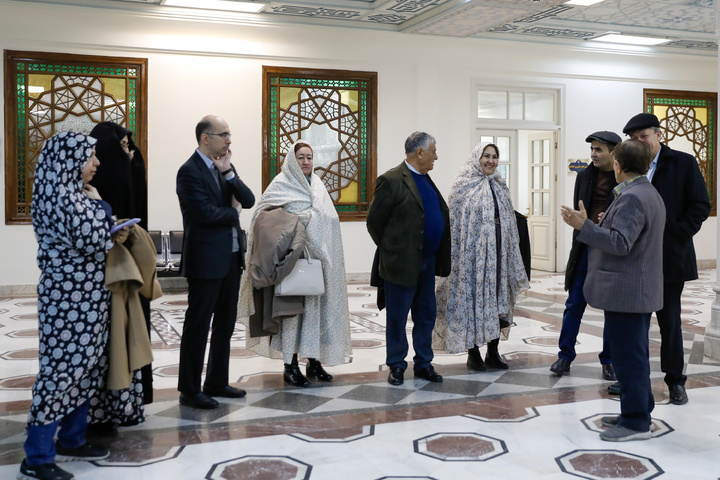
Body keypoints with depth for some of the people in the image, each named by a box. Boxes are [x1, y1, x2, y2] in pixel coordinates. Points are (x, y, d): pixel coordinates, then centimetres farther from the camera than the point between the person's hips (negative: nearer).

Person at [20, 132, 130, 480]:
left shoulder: (70, 191, 14)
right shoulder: (64, 196, -17)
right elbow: (90, 240, -23)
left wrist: (111, 238, 4)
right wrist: (97, 203, -7)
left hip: (81, 293, 10)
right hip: (70, 294, -10)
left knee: (84, 365, 15)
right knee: (62, 367, -6)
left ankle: (71, 440, 27)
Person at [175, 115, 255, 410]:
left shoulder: (225, 167, 13)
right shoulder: (190, 171, -11)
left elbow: (249, 201, 2)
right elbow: (206, 212, -20)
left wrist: (228, 172, -9)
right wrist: (233, 213, -3)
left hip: (231, 257, 8)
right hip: (206, 260, -8)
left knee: (225, 324, 15)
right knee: (198, 325, 0)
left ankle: (217, 382, 27)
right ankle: (189, 391, 10)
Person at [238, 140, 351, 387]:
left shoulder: (317, 185, 15)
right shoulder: (280, 185, -2)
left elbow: (329, 219, 13)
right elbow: (262, 218, -4)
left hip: (316, 256, 5)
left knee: (315, 305, 6)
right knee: (292, 306, -5)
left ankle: (314, 361, 16)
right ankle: (290, 366, 1)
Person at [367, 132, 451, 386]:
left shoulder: (426, 180, 12)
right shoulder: (391, 180, -12)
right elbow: (374, 222, -11)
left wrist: (439, 256, 12)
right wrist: (391, 251, -3)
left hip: (427, 262, 8)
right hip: (401, 264, -8)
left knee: (426, 316, 14)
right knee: (397, 318, 5)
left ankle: (423, 364, 26)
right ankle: (396, 367, 18)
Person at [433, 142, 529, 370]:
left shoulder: (500, 187, 13)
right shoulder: (463, 186, -4)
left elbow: (510, 223, 16)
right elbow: (455, 221, -6)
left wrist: (512, 255, 12)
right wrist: (457, 255, -11)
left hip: (497, 253, 6)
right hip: (473, 253, -5)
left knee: (497, 298, 7)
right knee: (472, 297, -1)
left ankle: (493, 352, 18)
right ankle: (473, 353, 10)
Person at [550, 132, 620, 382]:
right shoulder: (585, 176, 6)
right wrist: (579, 242, 4)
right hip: (586, 248, 2)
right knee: (574, 304, 4)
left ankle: (609, 360, 19)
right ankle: (565, 356, 15)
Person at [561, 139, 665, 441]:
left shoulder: (631, 197, -18)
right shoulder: (649, 194, 16)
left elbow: (620, 243, -25)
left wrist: (584, 225, -24)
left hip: (625, 290, -11)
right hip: (639, 289, 11)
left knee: (629, 356, -4)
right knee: (635, 354, 17)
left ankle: (636, 422, 4)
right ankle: (638, 412, 27)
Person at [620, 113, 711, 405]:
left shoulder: (683, 163, -1)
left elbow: (700, 205, -4)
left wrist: (677, 236, -12)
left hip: (669, 257, -3)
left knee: (670, 321, 5)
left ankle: (675, 380, 18)